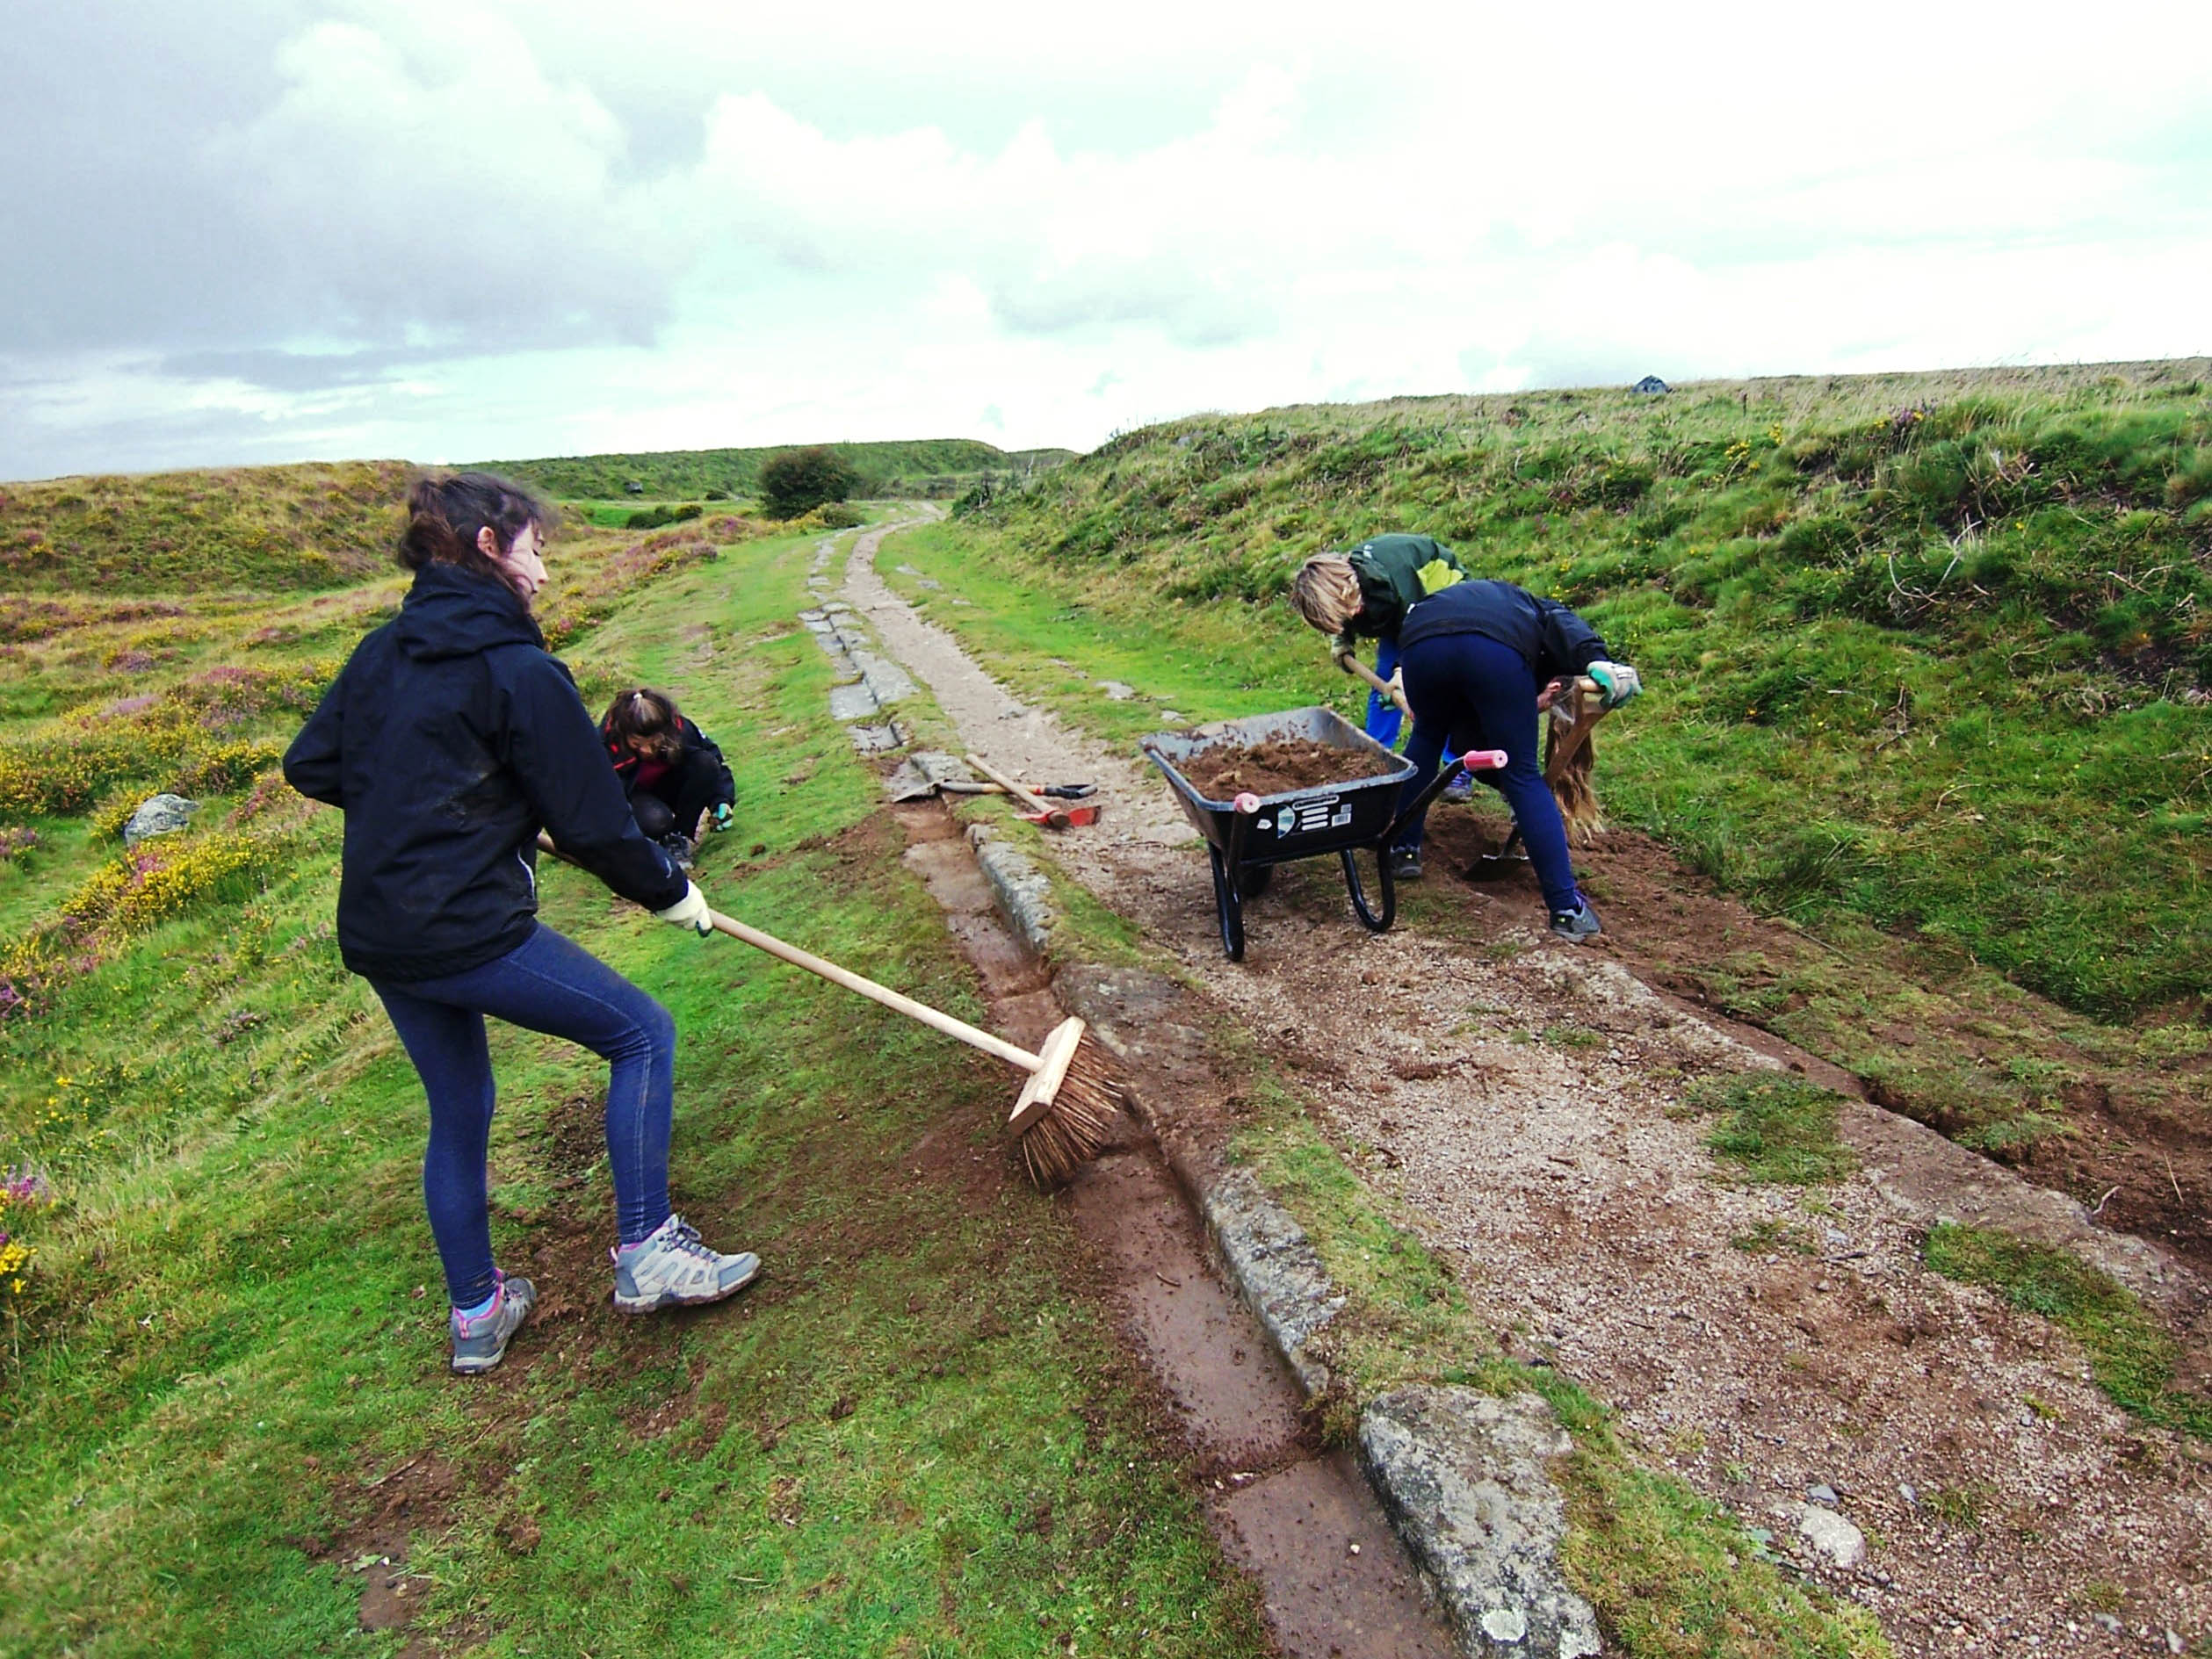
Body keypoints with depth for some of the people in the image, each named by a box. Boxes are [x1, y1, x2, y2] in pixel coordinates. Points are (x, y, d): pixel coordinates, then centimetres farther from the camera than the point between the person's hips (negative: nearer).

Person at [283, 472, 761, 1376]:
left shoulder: (383, 651, 9)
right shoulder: (519, 670, -13)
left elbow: (311, 766, 15)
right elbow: (592, 818, -11)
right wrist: (669, 891, 3)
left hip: (374, 934, 9)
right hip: (469, 930, -8)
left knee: (457, 1113, 21)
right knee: (641, 1033, 4)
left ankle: (476, 1312, 35)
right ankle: (647, 1251, 5)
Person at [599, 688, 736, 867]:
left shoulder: (679, 729, -25)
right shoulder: (605, 746, -31)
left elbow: (713, 759, -10)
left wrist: (722, 801, -22)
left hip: (668, 788, 4)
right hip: (630, 797, -4)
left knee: (704, 763, -28)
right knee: (655, 820, -40)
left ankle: (678, 839, -14)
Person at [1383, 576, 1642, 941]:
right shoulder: (1540, 613, 36)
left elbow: (1471, 744, 42)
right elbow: (1563, 625, 8)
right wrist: (1597, 660, -9)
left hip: (1420, 643, 4)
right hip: (1498, 648, -3)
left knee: (1427, 736, 35)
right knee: (1524, 777, 10)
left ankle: (1403, 851, 36)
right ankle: (1567, 908, 11)